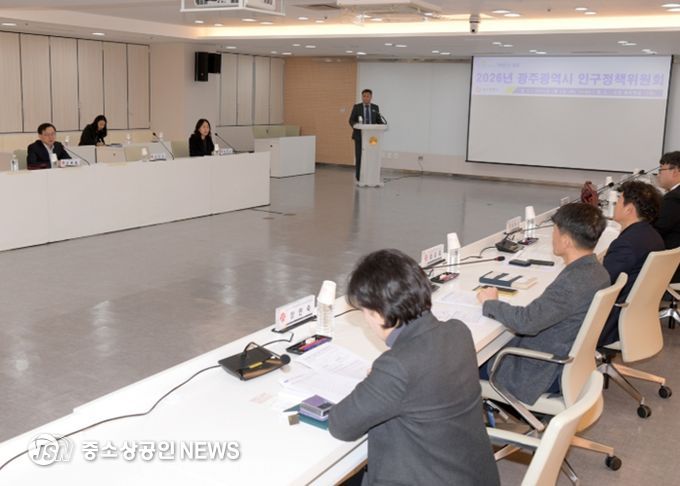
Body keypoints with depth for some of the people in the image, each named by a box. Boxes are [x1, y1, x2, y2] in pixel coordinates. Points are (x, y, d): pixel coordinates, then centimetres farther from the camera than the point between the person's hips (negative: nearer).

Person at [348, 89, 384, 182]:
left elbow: (379, 120, 8)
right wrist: (354, 125, -23)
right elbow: (351, 120, -1)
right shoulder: (356, 107, 2)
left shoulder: (375, 107, 9)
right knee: (359, 157, -2)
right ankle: (359, 178, 3)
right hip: (359, 136, -2)